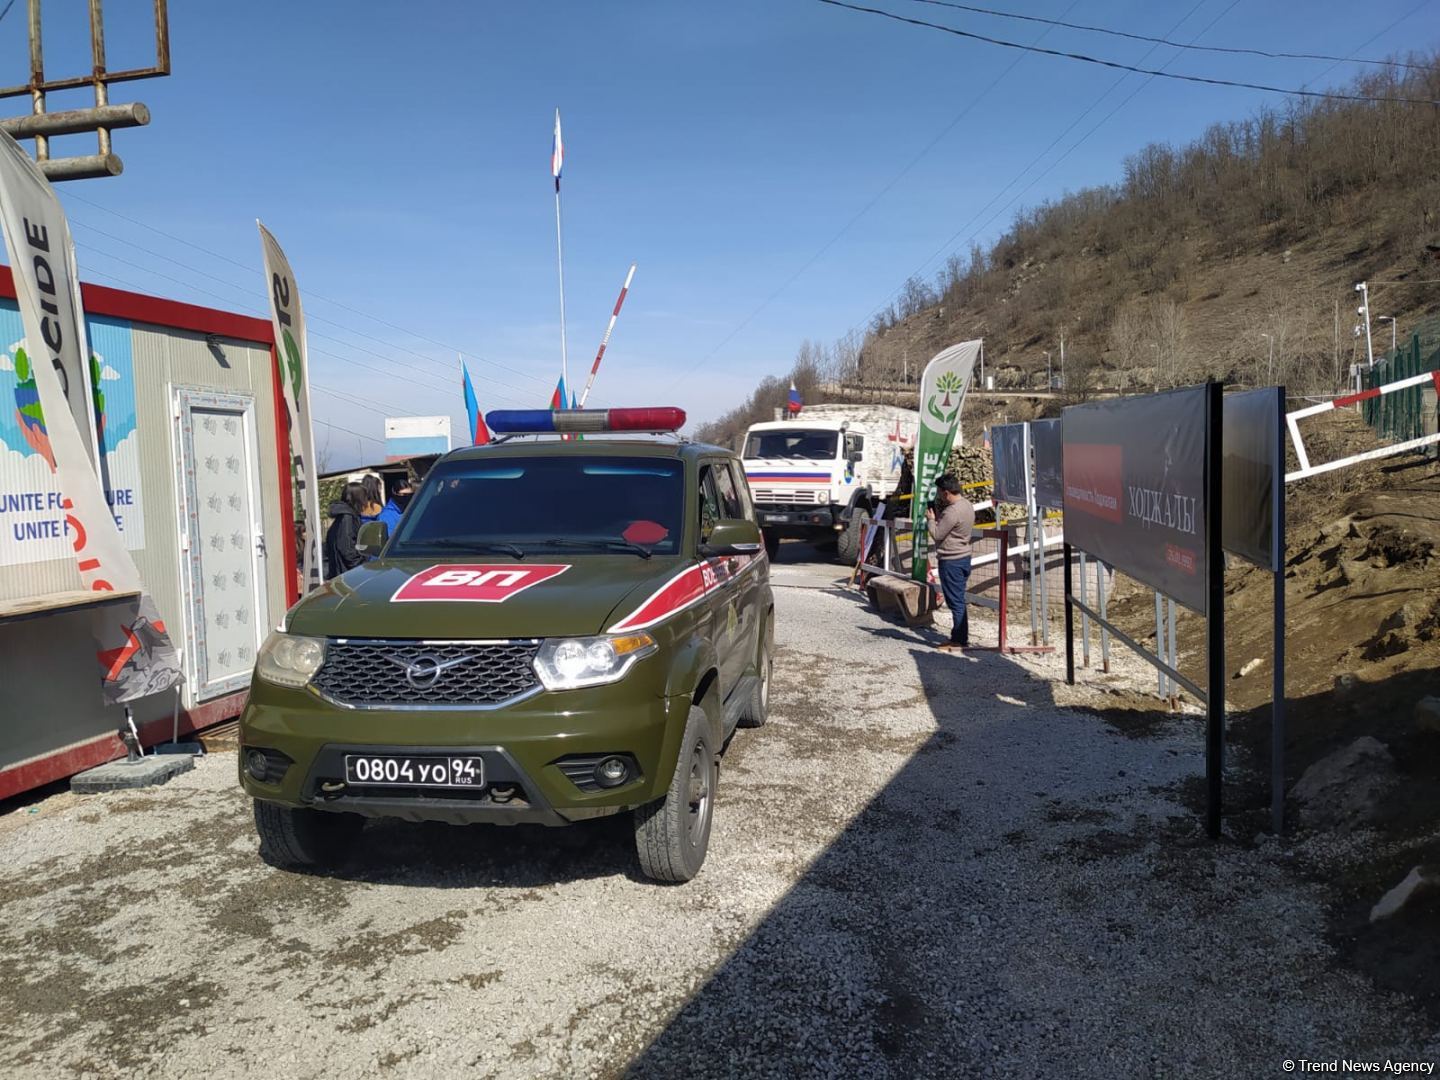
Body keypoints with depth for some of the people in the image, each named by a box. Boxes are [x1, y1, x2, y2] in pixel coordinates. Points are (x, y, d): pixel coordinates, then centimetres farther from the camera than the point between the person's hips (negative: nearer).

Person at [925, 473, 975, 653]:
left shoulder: (952, 511, -22)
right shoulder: (967, 505, 9)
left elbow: (937, 534, -16)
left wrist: (930, 519, -2)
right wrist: (938, 517, 7)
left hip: (951, 561, -10)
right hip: (963, 557, 10)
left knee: (955, 601, -4)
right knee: (958, 600, 15)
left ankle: (960, 640, 1)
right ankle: (958, 637, 22)